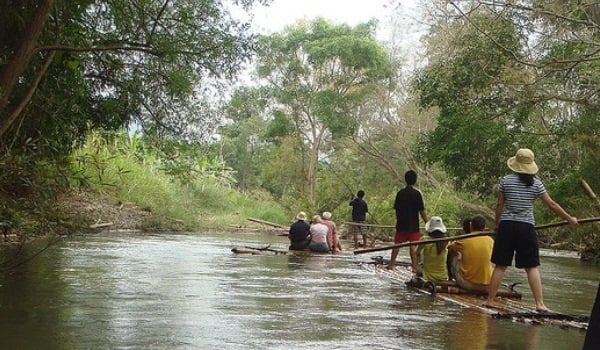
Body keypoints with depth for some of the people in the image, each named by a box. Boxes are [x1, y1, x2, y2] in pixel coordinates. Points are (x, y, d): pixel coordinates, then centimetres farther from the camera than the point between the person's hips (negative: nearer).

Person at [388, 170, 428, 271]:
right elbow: (422, 211, -9)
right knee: (413, 246, -1)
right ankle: (414, 267, -1)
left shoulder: (400, 193, 2)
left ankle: (392, 264, 16)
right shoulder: (417, 193, -9)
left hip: (401, 224, 3)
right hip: (413, 225, -3)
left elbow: (396, 209, 7)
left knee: (397, 244, 11)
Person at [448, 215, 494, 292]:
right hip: (487, 286, 2)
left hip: (467, 284, -2)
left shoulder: (464, 240, -9)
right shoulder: (490, 240, -2)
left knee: (454, 255, 19)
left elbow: (450, 248, 12)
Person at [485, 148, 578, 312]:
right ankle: (540, 304, -2)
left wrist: (497, 224, 20)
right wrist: (570, 219, 14)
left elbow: (499, 205, 5)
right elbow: (552, 205, 3)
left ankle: (490, 300, 9)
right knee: (532, 267, 3)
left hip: (506, 225, 1)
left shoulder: (506, 180, 0)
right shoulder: (536, 183, 0)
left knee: (500, 265, 6)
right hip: (526, 227, -1)